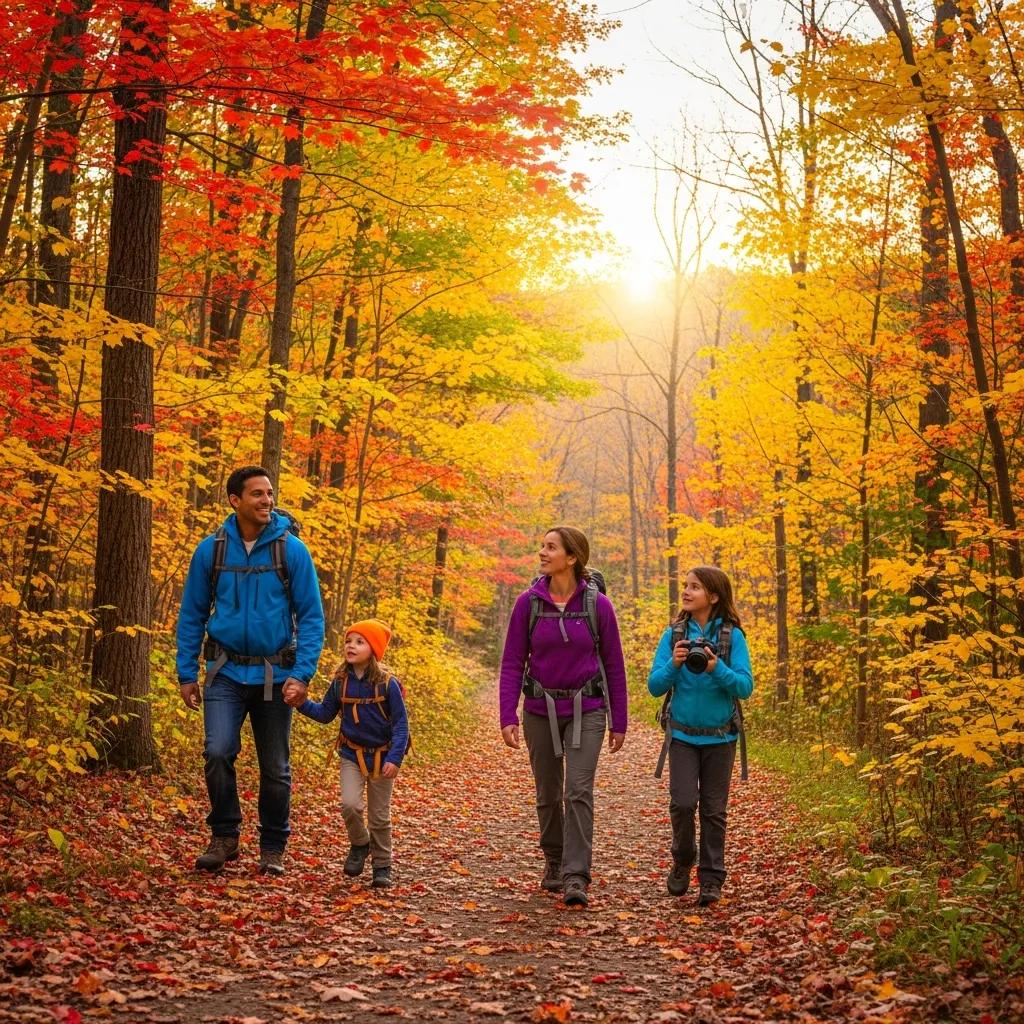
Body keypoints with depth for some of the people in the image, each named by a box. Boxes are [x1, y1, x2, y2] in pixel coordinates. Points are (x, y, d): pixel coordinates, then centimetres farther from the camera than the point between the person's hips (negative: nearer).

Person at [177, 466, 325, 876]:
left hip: (275, 675, 0)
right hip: (226, 673, 0)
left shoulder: (292, 550, -6)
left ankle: (273, 849, 25)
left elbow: (311, 617, -4)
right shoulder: (211, 550, -2)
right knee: (218, 752, -17)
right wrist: (187, 674, 2)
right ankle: (224, 837, 3)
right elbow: (192, 616, 5)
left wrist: (303, 674, -13)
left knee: (275, 768, 9)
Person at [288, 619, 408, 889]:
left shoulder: (387, 683, -15)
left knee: (379, 816, 7)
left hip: (381, 757, -2)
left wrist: (394, 758, -21)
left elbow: (400, 724, -12)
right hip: (351, 755, 2)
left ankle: (382, 866, 25)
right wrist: (302, 703, -10)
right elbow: (325, 714, 7)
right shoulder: (340, 681, -4)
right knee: (350, 804, -16)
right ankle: (359, 844, 13)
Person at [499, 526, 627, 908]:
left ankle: (576, 877, -11)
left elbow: (614, 665, 1)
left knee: (578, 791, -13)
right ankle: (553, 861, 31)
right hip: (540, 710, 2)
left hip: (585, 711, -2)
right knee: (548, 794, 12)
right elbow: (512, 662, -2)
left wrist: (619, 722, 2)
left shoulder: (597, 604, -6)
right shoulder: (528, 602, -5)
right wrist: (508, 717, -10)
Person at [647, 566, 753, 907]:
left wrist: (717, 668, -26)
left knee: (713, 809, 6)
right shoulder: (674, 634, 0)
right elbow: (655, 686, -1)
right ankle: (682, 861, 18)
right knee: (682, 802, -8)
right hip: (683, 734, 1)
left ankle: (711, 879, 16)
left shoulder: (732, 636, -6)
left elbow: (745, 687, -10)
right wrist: (674, 665, -20)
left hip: (719, 736, -1)